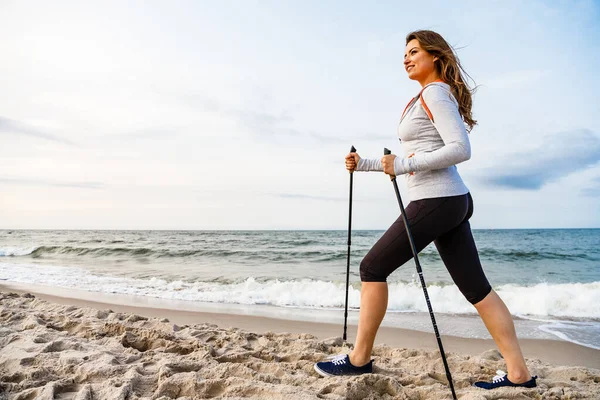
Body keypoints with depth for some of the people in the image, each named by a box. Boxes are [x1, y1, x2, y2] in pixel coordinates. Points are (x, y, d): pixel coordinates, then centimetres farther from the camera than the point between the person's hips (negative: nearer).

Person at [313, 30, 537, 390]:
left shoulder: (435, 93, -6)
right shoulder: (428, 97, 23)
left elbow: (460, 150, -19)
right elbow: (410, 161, 25)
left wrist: (405, 164, -20)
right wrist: (364, 164, 18)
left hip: (435, 200, -10)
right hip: (453, 201, 10)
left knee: (373, 267, -2)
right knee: (475, 285, 8)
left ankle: (360, 358, 8)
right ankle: (519, 374, 15)